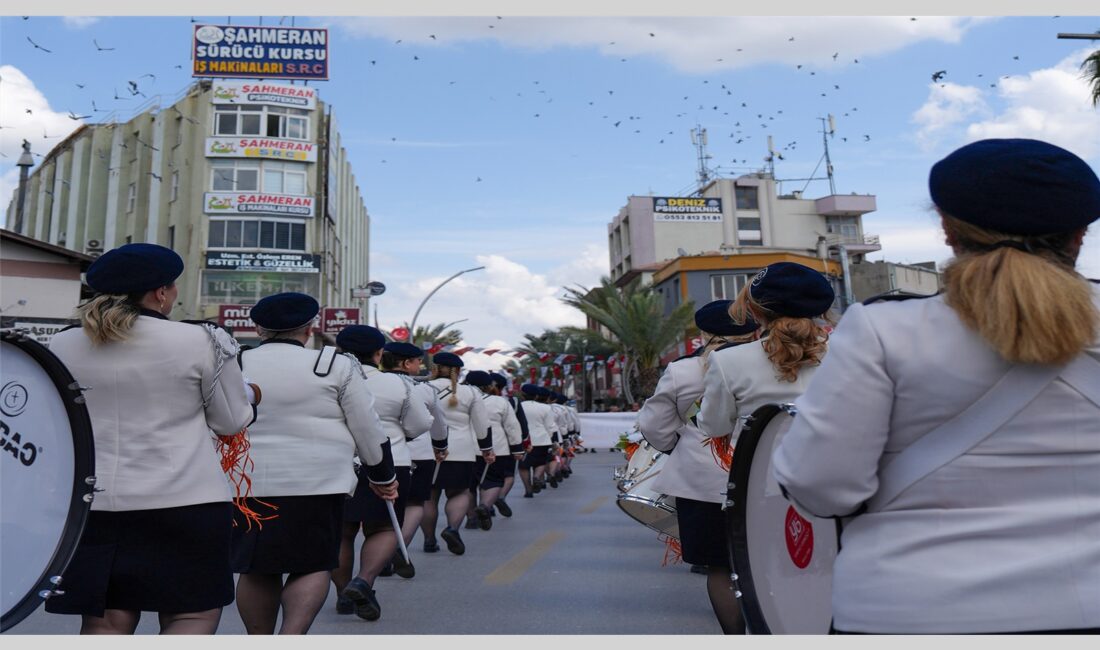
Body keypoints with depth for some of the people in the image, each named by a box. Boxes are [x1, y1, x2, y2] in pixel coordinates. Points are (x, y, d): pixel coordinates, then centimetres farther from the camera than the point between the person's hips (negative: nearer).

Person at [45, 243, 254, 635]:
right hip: (184, 502, -4)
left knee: (104, 621, 14)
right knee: (192, 614, 8)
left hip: (89, 503, 4)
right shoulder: (201, 342, -8)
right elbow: (231, 422, 1)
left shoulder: (61, 347, 4)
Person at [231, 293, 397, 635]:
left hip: (248, 482, 3)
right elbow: (369, 430, 0)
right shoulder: (337, 366, -3)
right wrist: (383, 476, 13)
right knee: (313, 565, 7)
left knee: (256, 568, 14)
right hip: (318, 482, -2)